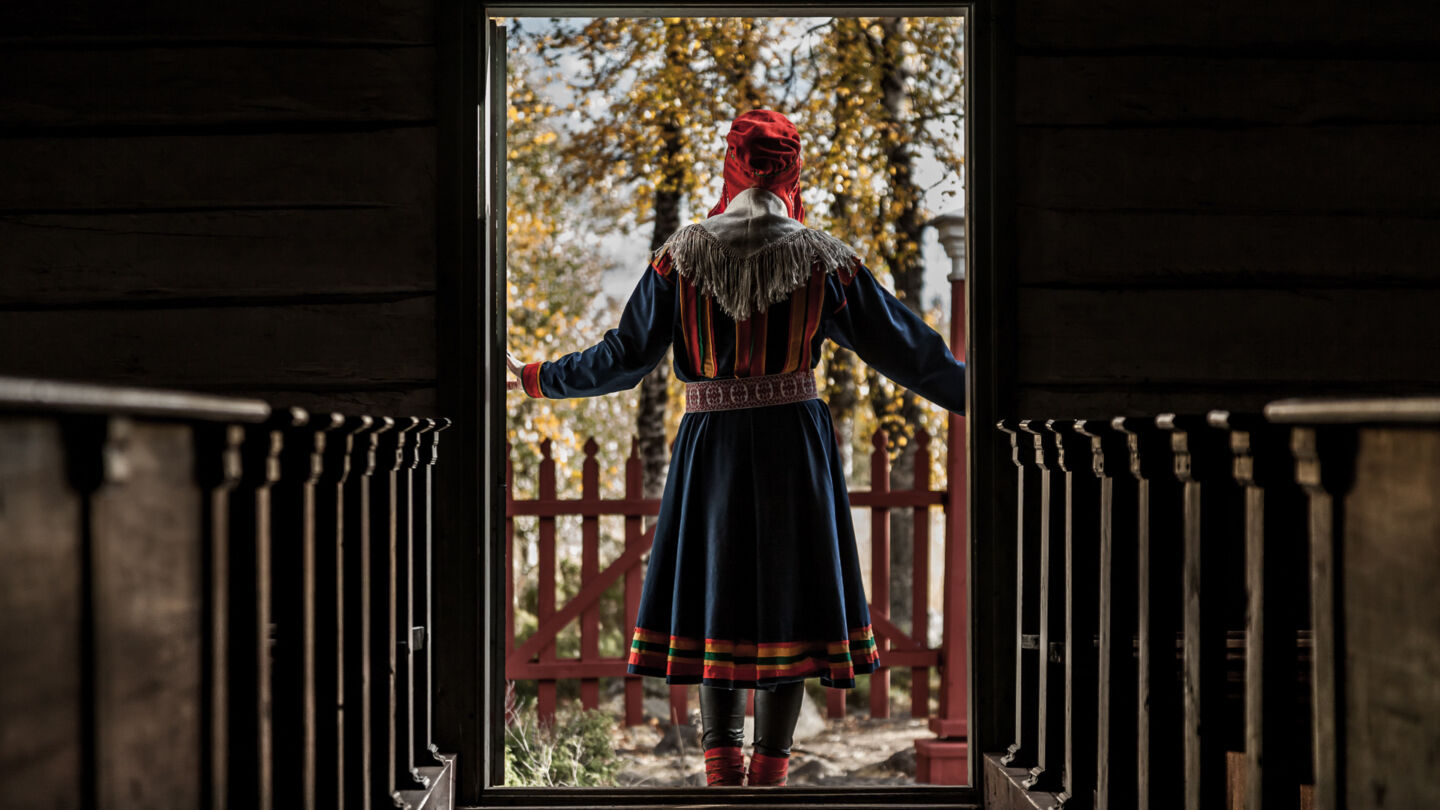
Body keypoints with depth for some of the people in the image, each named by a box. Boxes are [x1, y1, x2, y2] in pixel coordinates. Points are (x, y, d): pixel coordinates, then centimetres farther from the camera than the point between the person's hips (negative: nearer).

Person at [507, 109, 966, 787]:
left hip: (710, 447, 1)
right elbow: (903, 347, 1)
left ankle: (721, 765, 9)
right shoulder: (824, 260, -2)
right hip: (796, 445, 0)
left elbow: (624, 356, 1)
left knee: (716, 595, 10)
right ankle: (770, 768, 9)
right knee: (788, 598, 7)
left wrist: (537, 378, 16)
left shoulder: (680, 256, -2)